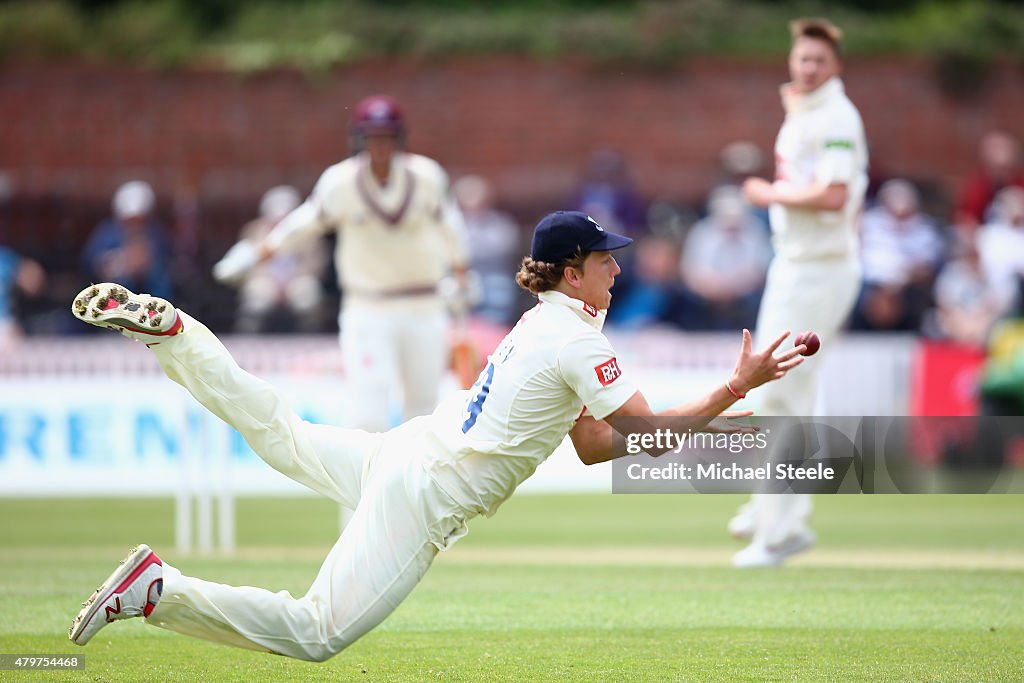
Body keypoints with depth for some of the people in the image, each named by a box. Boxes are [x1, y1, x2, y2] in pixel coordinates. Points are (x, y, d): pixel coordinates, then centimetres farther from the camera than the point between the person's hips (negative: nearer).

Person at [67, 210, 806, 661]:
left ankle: (164, 328, 17)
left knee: (281, 433, 30)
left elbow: (595, 447, 18)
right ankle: (157, 590, -21)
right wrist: (738, 387, -15)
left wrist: (706, 426, 12)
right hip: (425, 495, -9)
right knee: (317, 633, -12)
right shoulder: (578, 342, -15)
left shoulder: (544, 323, 14)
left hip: (400, 448, 9)